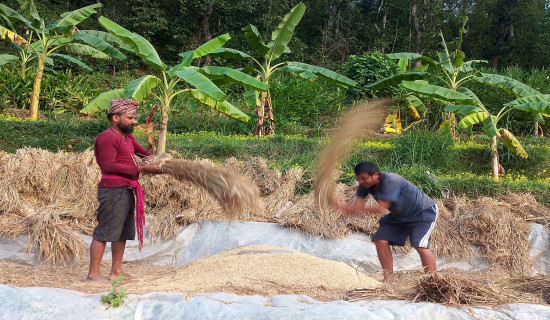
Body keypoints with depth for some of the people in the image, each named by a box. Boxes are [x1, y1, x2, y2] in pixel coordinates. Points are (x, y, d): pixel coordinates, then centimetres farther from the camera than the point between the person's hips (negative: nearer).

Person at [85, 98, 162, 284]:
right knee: (105, 232, -8)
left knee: (123, 233, 14)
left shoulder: (127, 137, 19)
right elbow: (109, 165, -20)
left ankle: (116, 271, 24)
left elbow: (142, 152, 32)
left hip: (126, 192, 10)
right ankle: (93, 274, -4)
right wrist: (140, 169, -21)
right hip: (113, 192, -10)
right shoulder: (107, 137, -12)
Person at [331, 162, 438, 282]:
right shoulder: (365, 185, -12)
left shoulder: (391, 182, -36)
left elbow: (381, 208, -39)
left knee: (420, 245, -22)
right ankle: (388, 279, 5)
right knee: (381, 240, -3)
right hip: (399, 215, 8)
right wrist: (342, 208, -39)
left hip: (424, 211, -8)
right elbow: (357, 205, -18)